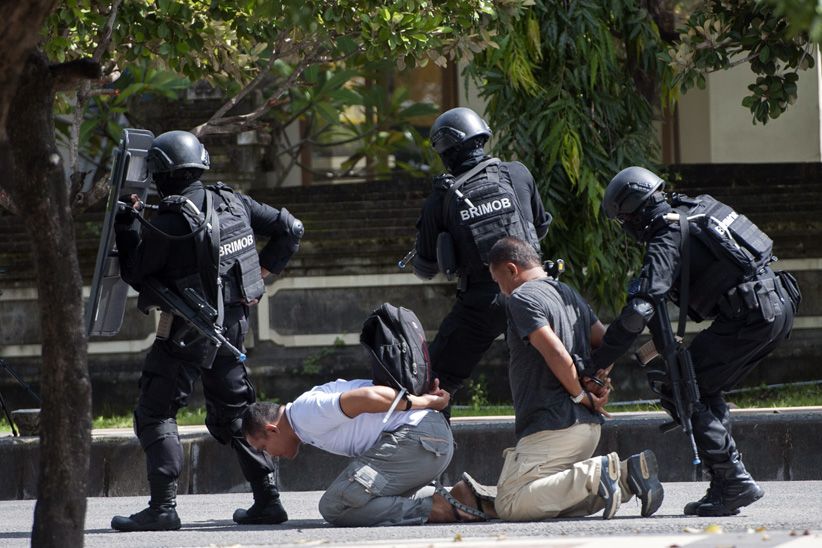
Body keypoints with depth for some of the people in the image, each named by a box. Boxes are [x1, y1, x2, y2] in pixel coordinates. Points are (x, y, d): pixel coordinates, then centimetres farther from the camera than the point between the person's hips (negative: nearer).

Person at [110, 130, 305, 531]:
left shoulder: (168, 224, -18)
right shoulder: (232, 203, 3)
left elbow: (135, 273, -6)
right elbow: (289, 229, 11)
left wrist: (126, 222, 0)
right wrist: (263, 269, 16)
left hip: (187, 333, -7)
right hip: (232, 325, 7)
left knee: (154, 414, -2)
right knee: (232, 414, 18)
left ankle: (163, 506, -12)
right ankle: (268, 500, 15)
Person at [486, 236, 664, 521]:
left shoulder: (521, 298, -8)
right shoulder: (569, 294, 22)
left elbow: (556, 354, -19)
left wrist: (582, 396, -7)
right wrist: (596, 380, 6)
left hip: (553, 428, -10)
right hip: (590, 425, 10)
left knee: (509, 505, -14)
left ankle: (595, 474, -22)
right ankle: (627, 473, -1)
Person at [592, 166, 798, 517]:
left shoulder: (667, 240, -10)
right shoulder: (694, 209, 19)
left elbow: (639, 310, -19)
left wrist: (597, 363, -14)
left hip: (750, 317, -9)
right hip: (781, 306, 9)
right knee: (705, 390, 19)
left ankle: (733, 483, -8)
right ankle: (727, 486, 14)